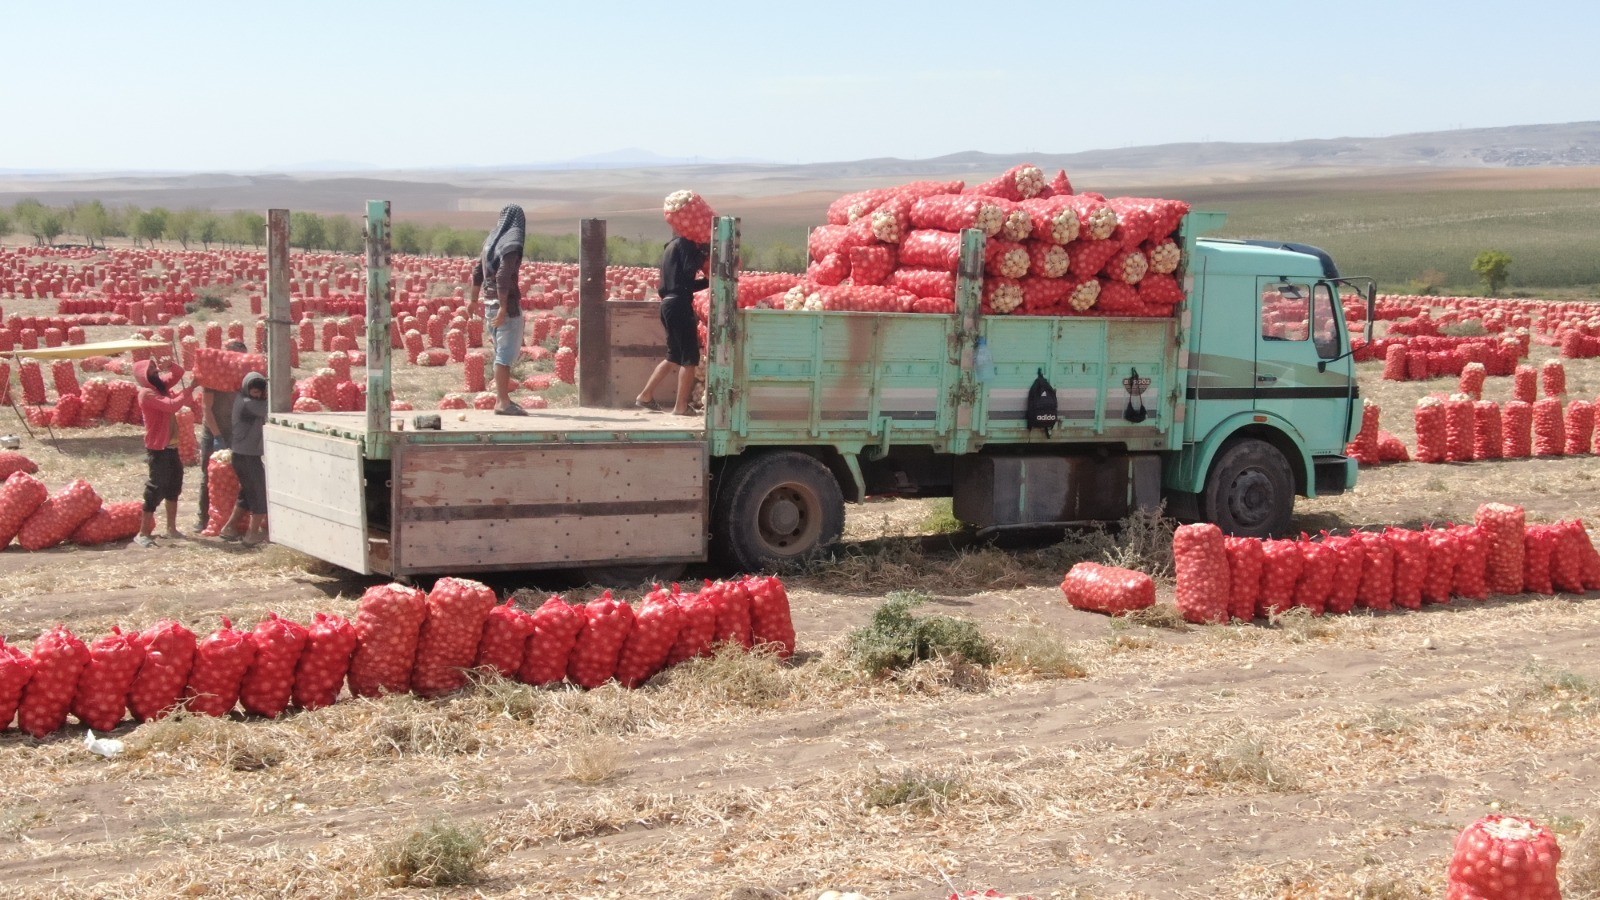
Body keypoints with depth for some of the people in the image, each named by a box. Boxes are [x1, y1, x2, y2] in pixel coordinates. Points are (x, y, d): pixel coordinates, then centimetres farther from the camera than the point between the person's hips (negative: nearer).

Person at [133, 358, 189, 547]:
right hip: (158, 448, -9)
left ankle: (171, 528, 30)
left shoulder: (160, 385, 8)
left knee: (174, 485, 18)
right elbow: (171, 405, -27)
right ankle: (143, 534, -7)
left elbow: (178, 374, 15)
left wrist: (170, 364, -5)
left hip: (171, 445, 9)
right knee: (157, 488, -10)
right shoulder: (147, 393, -17)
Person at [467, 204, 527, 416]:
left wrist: (473, 299, 27)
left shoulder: (491, 240, 12)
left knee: (502, 351, 16)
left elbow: (477, 271, 18)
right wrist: (503, 308, -22)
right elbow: (503, 277, -22)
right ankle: (503, 402, -5)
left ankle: (502, 398, 20)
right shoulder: (511, 244, -14)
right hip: (506, 304, -8)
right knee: (506, 353, -5)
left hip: (491, 303, 8)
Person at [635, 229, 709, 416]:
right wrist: (704, 253, -5)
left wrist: (708, 281, 16)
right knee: (690, 357, -4)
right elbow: (689, 270, -18)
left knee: (674, 357, 19)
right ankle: (681, 406, -3)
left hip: (669, 304, 9)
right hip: (680, 304, -9)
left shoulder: (672, 246, 22)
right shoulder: (684, 243, -6)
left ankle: (645, 396, 19)